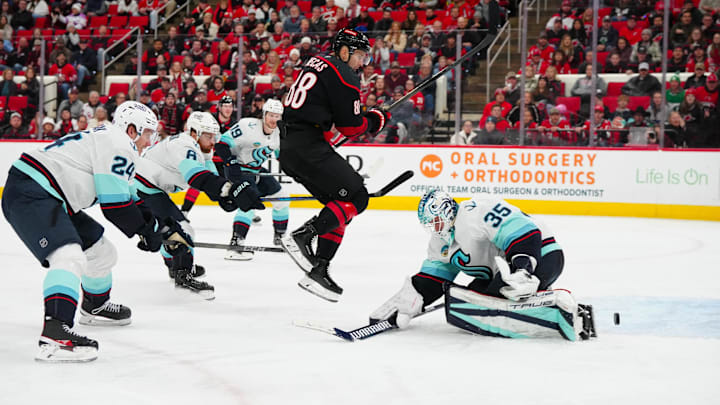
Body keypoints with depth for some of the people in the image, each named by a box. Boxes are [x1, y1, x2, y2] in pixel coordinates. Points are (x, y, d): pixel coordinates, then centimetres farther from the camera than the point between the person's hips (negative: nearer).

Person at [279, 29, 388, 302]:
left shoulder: (317, 64, 21)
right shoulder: (343, 74, -8)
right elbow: (350, 126, -9)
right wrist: (373, 121, 10)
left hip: (289, 144, 10)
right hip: (307, 147, -10)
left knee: (339, 208, 11)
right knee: (356, 197, -9)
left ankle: (317, 271, 6)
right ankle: (301, 236, -17)